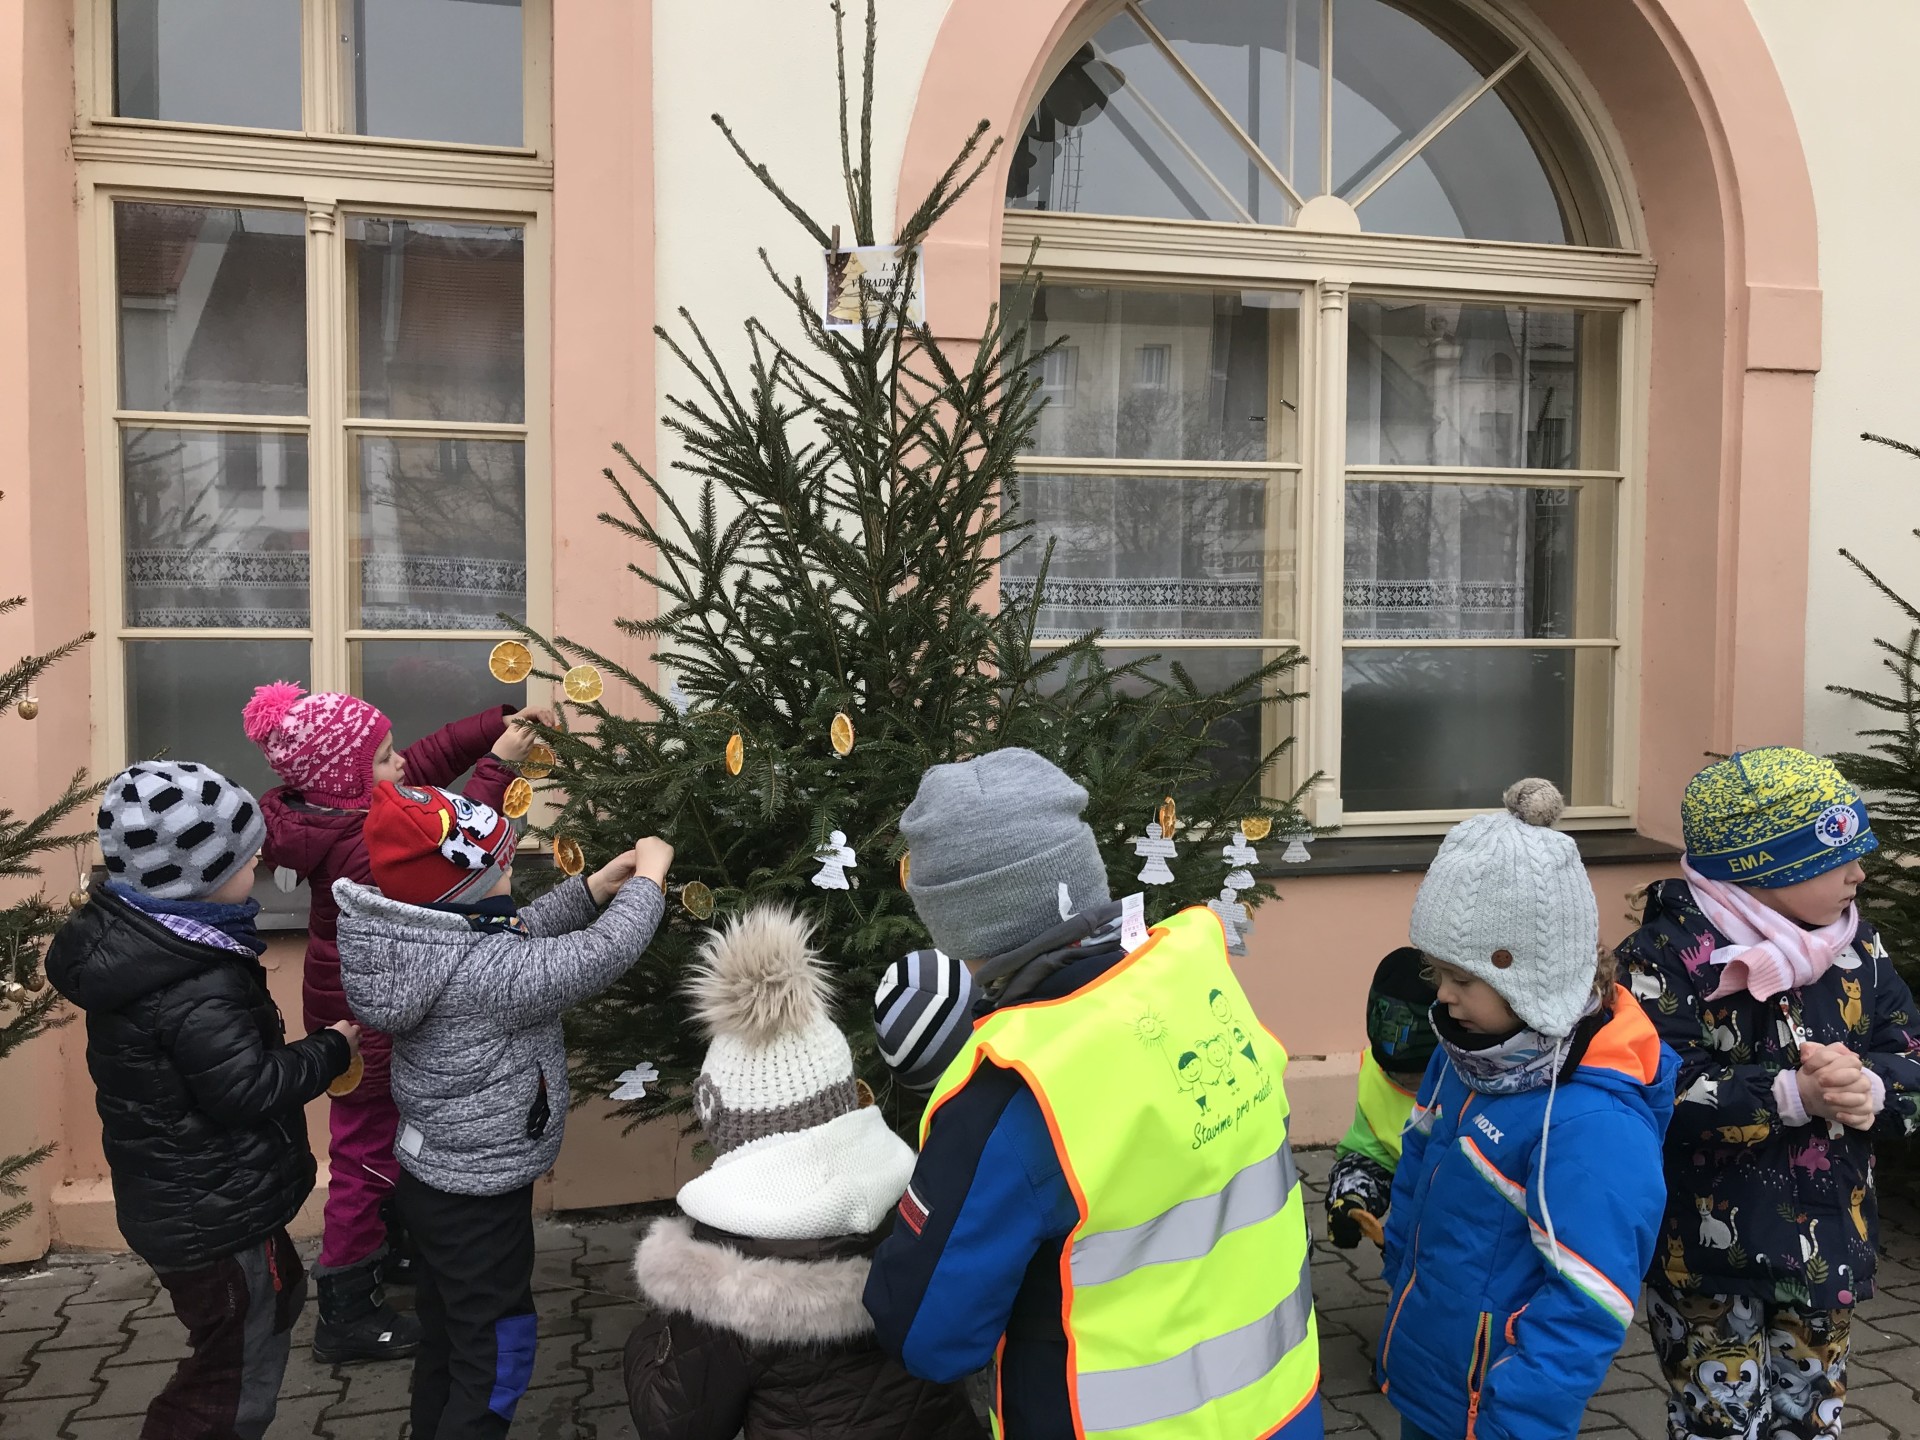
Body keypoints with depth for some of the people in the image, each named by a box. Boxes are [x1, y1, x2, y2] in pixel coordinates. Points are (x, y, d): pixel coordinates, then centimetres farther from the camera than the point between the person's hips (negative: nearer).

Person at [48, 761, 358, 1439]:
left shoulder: (131, 937, -1)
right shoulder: (195, 991, -32)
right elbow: (252, 1089, -28)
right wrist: (333, 1046, -13)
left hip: (178, 1199, 10)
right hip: (212, 1221, -10)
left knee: (280, 1297, 30)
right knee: (239, 1377, 8)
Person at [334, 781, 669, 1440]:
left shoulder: (425, 940, -5)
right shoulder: (483, 973, -31)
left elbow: (517, 937, 9)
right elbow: (604, 953, -26)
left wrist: (594, 886, 4)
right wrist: (648, 875, -11)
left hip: (431, 1178, 9)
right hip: (480, 1199, -9)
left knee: (444, 1333, 26)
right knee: (496, 1349, 9)